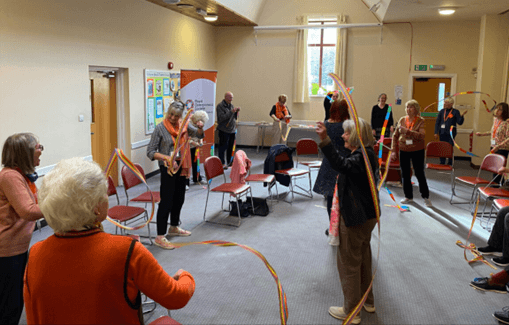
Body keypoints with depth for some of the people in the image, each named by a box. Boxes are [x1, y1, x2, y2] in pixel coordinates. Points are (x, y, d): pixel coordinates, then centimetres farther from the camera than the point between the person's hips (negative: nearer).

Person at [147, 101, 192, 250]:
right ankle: (160, 237, 0)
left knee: (179, 198, 17)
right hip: (167, 168, -6)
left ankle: (174, 227, 37)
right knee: (166, 201, -7)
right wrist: (167, 158, -27)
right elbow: (150, 152, -13)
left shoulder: (183, 126, 4)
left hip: (181, 167, 6)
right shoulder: (160, 128, -11)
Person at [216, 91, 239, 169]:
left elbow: (235, 118, 15)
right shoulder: (220, 106, -7)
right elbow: (221, 118, -18)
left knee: (230, 147, 11)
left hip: (232, 130, 7)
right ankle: (222, 163, 2)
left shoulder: (231, 106, 14)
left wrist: (237, 111, -4)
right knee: (223, 147, -3)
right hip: (224, 130, -7)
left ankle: (229, 162, 20)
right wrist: (231, 112, -22)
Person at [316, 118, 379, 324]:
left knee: (349, 263, 4)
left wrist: (325, 141, -55)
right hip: (367, 215, 10)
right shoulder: (367, 154, 8)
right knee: (363, 257, 23)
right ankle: (368, 301, 40)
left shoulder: (360, 158, -25)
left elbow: (340, 164, -47)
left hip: (355, 218, -10)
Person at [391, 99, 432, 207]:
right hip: (403, 150, 4)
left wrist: (407, 131, -30)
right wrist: (394, 151, 3)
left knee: (420, 174, 1)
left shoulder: (421, 121, -7)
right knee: (405, 174, 10)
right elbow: (395, 136, 8)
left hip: (417, 151, -4)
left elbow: (421, 136, -22)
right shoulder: (402, 120, 3)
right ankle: (408, 196, 24)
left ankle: (426, 196, 16)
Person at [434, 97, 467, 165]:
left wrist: (462, 116, -20)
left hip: (450, 133, -3)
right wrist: (436, 133, 3)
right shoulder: (442, 111, 7)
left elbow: (460, 122, -3)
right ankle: (442, 163, 16)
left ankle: (449, 164, 11)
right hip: (442, 133, 3)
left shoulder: (455, 112, -1)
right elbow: (437, 122, 8)